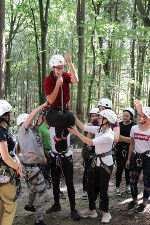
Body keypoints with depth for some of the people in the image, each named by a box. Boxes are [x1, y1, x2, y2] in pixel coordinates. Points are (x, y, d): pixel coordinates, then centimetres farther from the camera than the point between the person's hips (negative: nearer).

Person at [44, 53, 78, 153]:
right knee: (61, 118, -37)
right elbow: (51, 100, -18)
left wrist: (70, 62, -23)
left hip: (65, 108, 3)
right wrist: (58, 85, -24)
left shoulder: (65, 76, 3)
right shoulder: (48, 80, -10)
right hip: (52, 110, -3)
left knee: (71, 118, -32)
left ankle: (64, 137, -1)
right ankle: (57, 138, -6)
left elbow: (75, 80, -22)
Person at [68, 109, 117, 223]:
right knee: (91, 186, 12)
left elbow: (90, 142, -29)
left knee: (103, 190, 1)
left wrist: (76, 132, -29)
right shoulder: (99, 129, 1)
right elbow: (83, 127, 6)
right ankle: (92, 210, 27)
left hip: (106, 165, -8)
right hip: (97, 163, 8)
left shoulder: (108, 135, -24)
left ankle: (106, 212, 21)